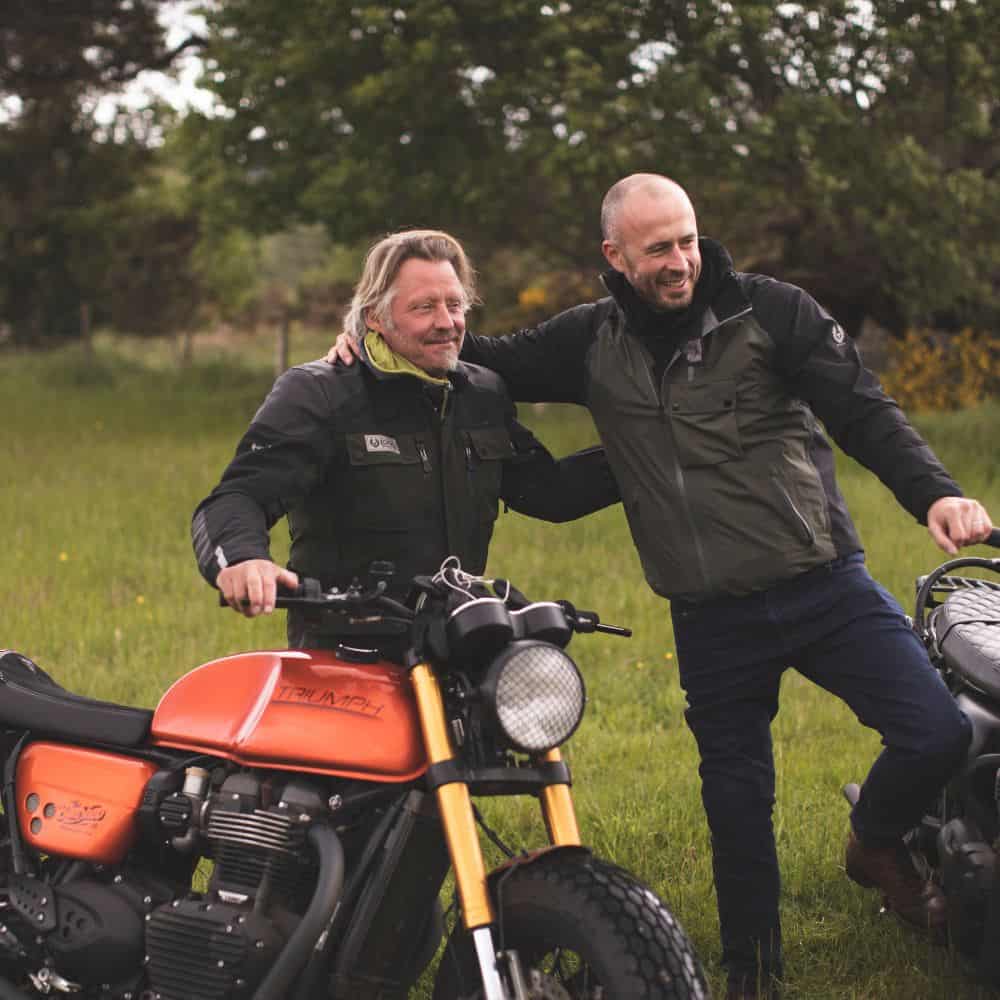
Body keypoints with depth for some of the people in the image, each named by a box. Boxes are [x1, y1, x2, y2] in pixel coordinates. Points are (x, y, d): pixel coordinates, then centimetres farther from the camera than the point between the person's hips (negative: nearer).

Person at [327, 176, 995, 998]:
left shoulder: (771, 312, -3)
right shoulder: (593, 342, 6)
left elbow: (864, 412, -7)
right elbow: (496, 362, 18)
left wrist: (933, 494, -23)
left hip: (822, 583, -2)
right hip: (711, 617, 2)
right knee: (737, 800, 9)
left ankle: (876, 844, 16)